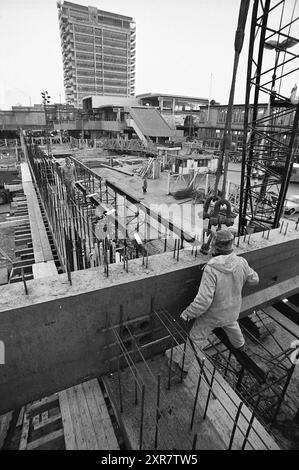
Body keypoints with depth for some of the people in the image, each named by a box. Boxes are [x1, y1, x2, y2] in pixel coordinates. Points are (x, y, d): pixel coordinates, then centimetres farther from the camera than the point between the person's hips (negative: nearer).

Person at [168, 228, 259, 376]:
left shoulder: (211, 269, -36)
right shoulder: (241, 263, -20)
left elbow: (204, 299, -37)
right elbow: (253, 280, -1)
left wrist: (188, 313, -23)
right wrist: (249, 270, 20)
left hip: (212, 314, -5)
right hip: (232, 309, 5)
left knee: (196, 338, 14)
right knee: (231, 324, 38)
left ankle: (182, 365, 32)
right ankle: (239, 344, 66)